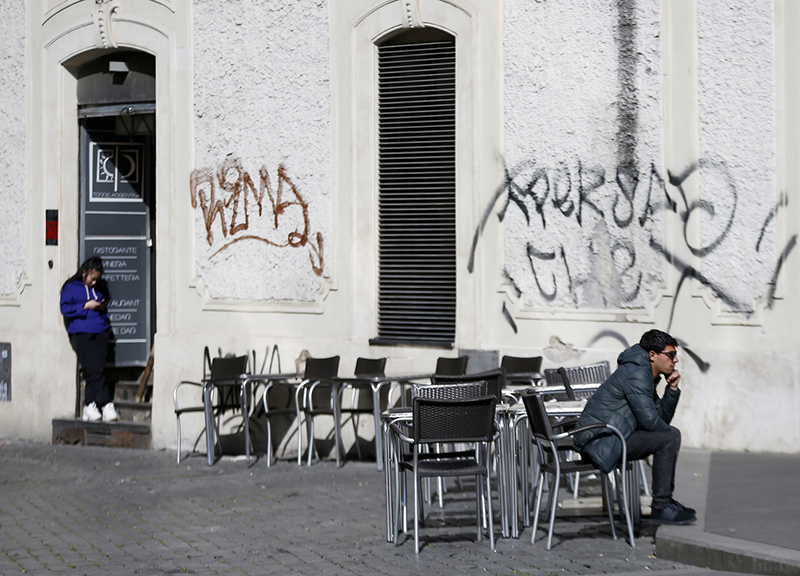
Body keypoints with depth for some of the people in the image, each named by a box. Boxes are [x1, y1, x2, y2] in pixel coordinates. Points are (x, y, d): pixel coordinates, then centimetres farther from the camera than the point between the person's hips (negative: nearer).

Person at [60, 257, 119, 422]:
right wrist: (86, 306, -8)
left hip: (100, 333, 6)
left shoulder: (96, 290, 25)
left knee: (96, 370, -5)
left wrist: (103, 308, 10)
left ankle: (89, 406, -2)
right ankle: (106, 405, -18)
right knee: (95, 369, -16)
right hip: (81, 334, -5)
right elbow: (65, 308, -2)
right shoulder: (70, 288, 8)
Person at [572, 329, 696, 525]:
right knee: (668, 438, -20)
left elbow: (662, 418, 18)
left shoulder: (646, 375, 17)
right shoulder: (636, 374, -16)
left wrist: (672, 389, 5)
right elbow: (649, 420, -21)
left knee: (669, 434, 20)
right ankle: (660, 508, -15)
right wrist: (672, 435, -4)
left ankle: (665, 500, 22)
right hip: (602, 440, -11)